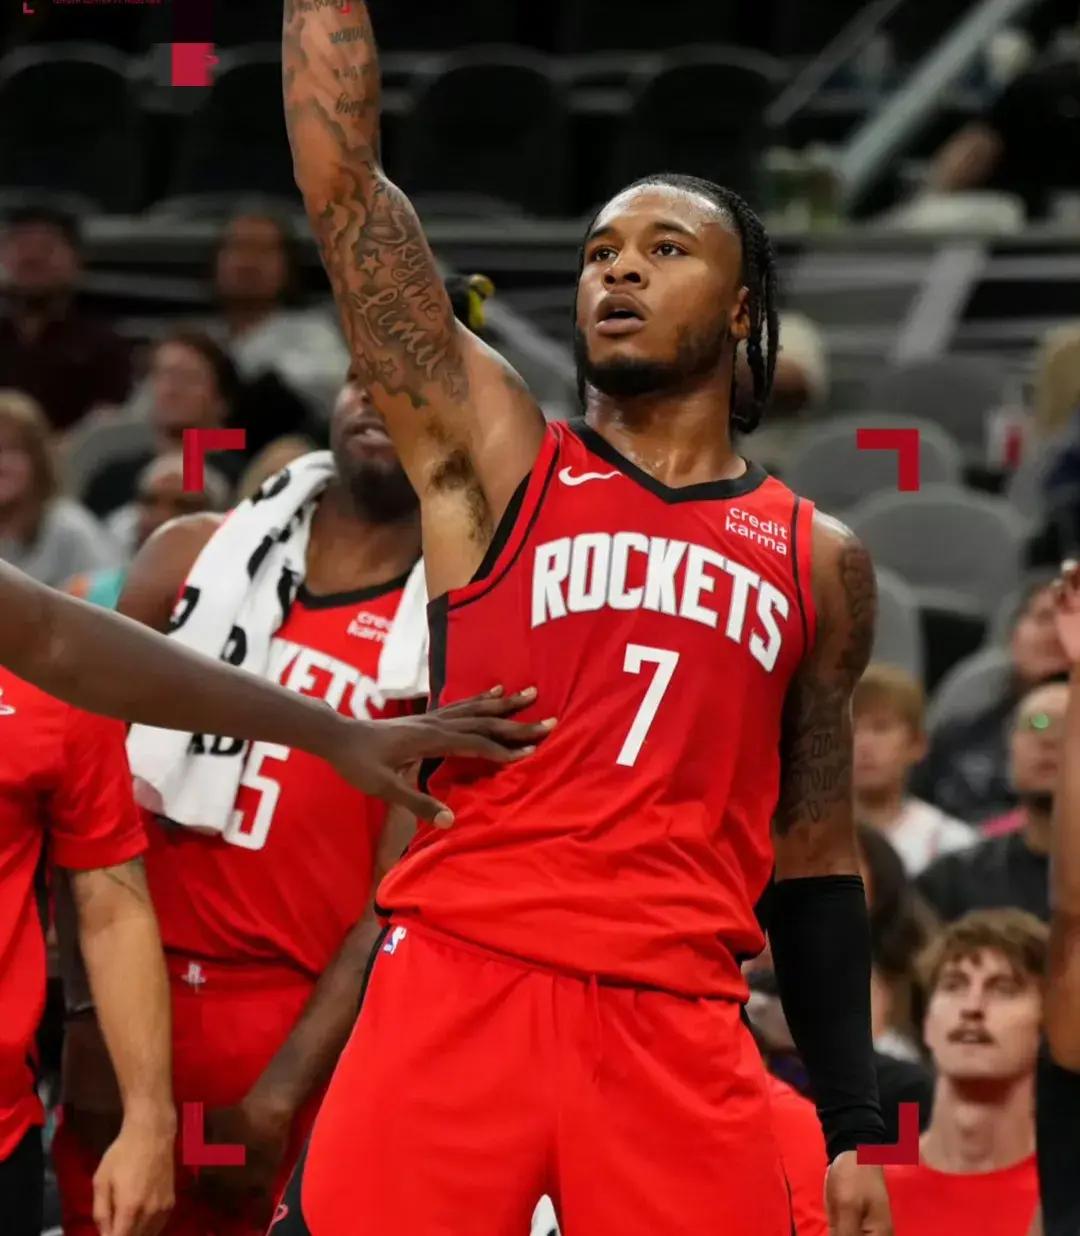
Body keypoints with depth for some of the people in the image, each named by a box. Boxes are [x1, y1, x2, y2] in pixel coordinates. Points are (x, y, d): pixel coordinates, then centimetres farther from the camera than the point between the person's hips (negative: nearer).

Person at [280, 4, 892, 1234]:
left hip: (680, 1028, 2)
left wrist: (855, 1128, 13)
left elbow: (813, 856, 19)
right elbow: (342, 178, 1)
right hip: (459, 986, -2)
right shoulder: (490, 454, 10)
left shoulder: (819, 562, 16)